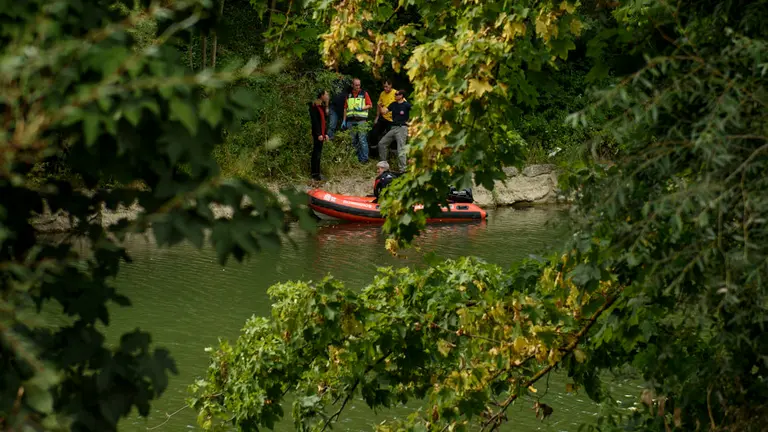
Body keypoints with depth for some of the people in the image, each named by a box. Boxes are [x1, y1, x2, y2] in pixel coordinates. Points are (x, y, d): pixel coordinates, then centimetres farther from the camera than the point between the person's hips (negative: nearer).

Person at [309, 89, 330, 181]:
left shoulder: (322, 106, 17)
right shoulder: (314, 106, -12)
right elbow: (314, 121, -17)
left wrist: (325, 133, 15)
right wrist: (319, 134, -20)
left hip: (321, 134, 9)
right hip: (317, 134, -9)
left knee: (317, 153, 10)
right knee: (316, 153, -8)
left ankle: (314, 173, 15)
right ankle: (315, 174, -7)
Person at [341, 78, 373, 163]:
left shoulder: (364, 93, 4)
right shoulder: (348, 95, 14)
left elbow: (370, 105, 3)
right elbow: (345, 108, 17)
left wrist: (361, 108, -14)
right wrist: (344, 121, 13)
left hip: (361, 120, -4)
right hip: (351, 120, 4)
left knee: (362, 140, -8)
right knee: (353, 141, 8)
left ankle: (364, 158, -5)